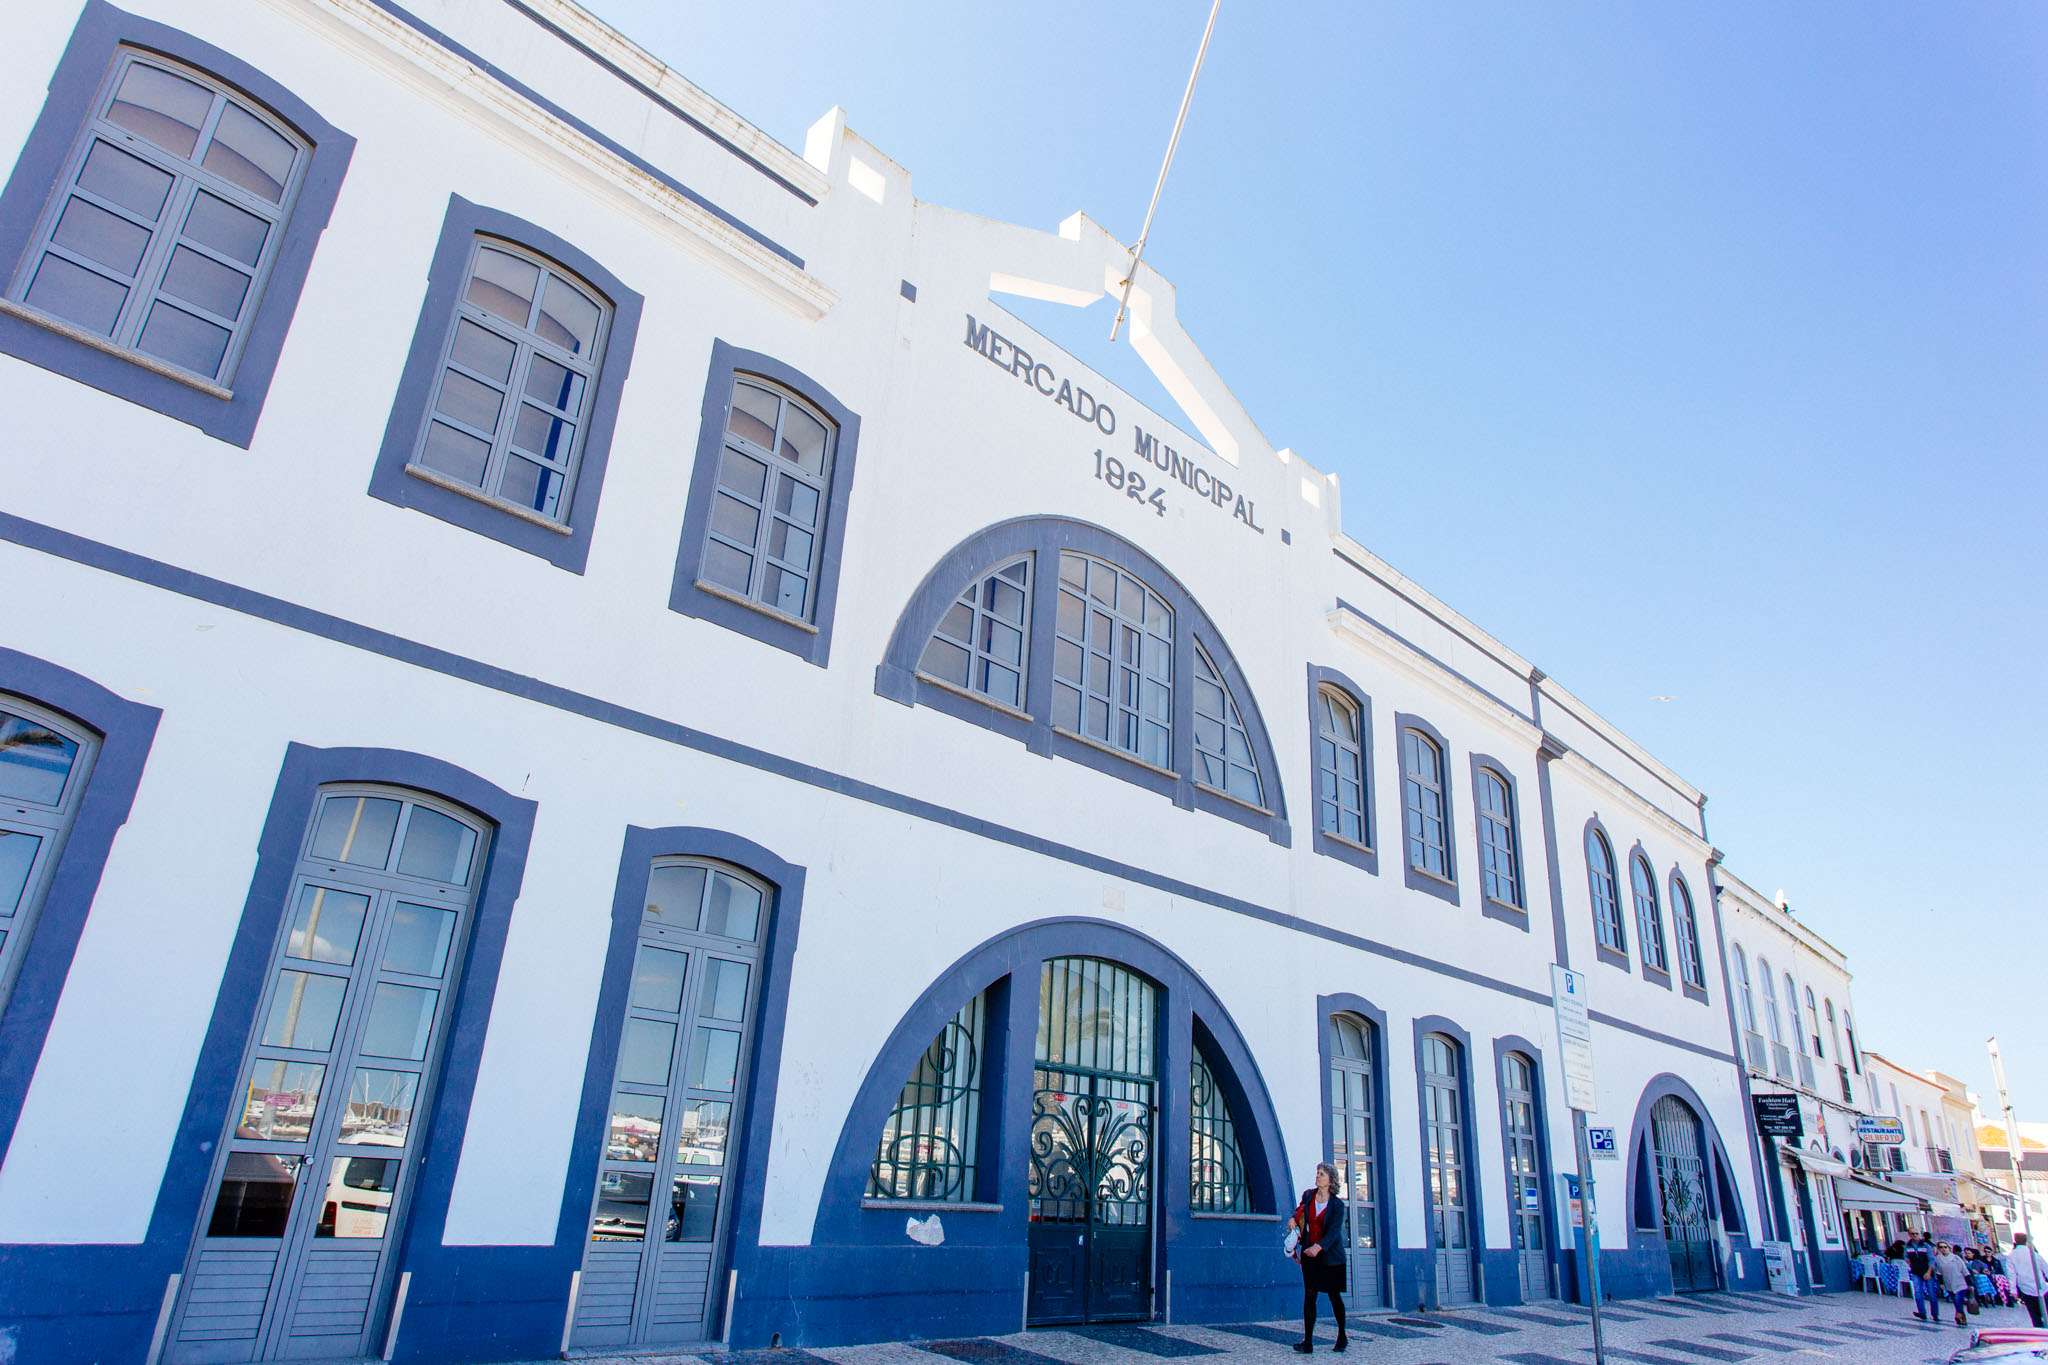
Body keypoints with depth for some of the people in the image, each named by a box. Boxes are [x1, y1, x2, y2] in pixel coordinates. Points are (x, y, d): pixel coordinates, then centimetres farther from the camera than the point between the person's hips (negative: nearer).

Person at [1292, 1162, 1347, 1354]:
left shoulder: (1337, 1204, -10)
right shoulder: (1308, 1195, 2)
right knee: (1309, 1295, -4)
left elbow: (1334, 1231, -19)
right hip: (1309, 1253, 3)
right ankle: (1307, 1341, -6)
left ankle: (1342, 1337, 27)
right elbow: (1299, 1212, 20)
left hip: (1330, 1255, -3)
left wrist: (1319, 1247, -33)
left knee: (1334, 1295, 8)